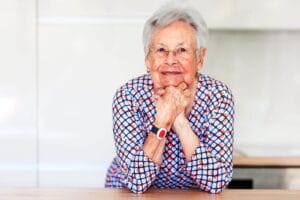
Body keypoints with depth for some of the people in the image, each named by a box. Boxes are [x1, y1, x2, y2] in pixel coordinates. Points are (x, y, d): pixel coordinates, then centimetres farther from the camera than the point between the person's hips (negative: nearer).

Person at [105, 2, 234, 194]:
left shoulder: (218, 94, -14)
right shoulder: (129, 95, -16)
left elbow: (217, 181, -21)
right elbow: (136, 181, -21)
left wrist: (180, 120, -27)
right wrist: (162, 120, -29)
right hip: (130, 194, 0)